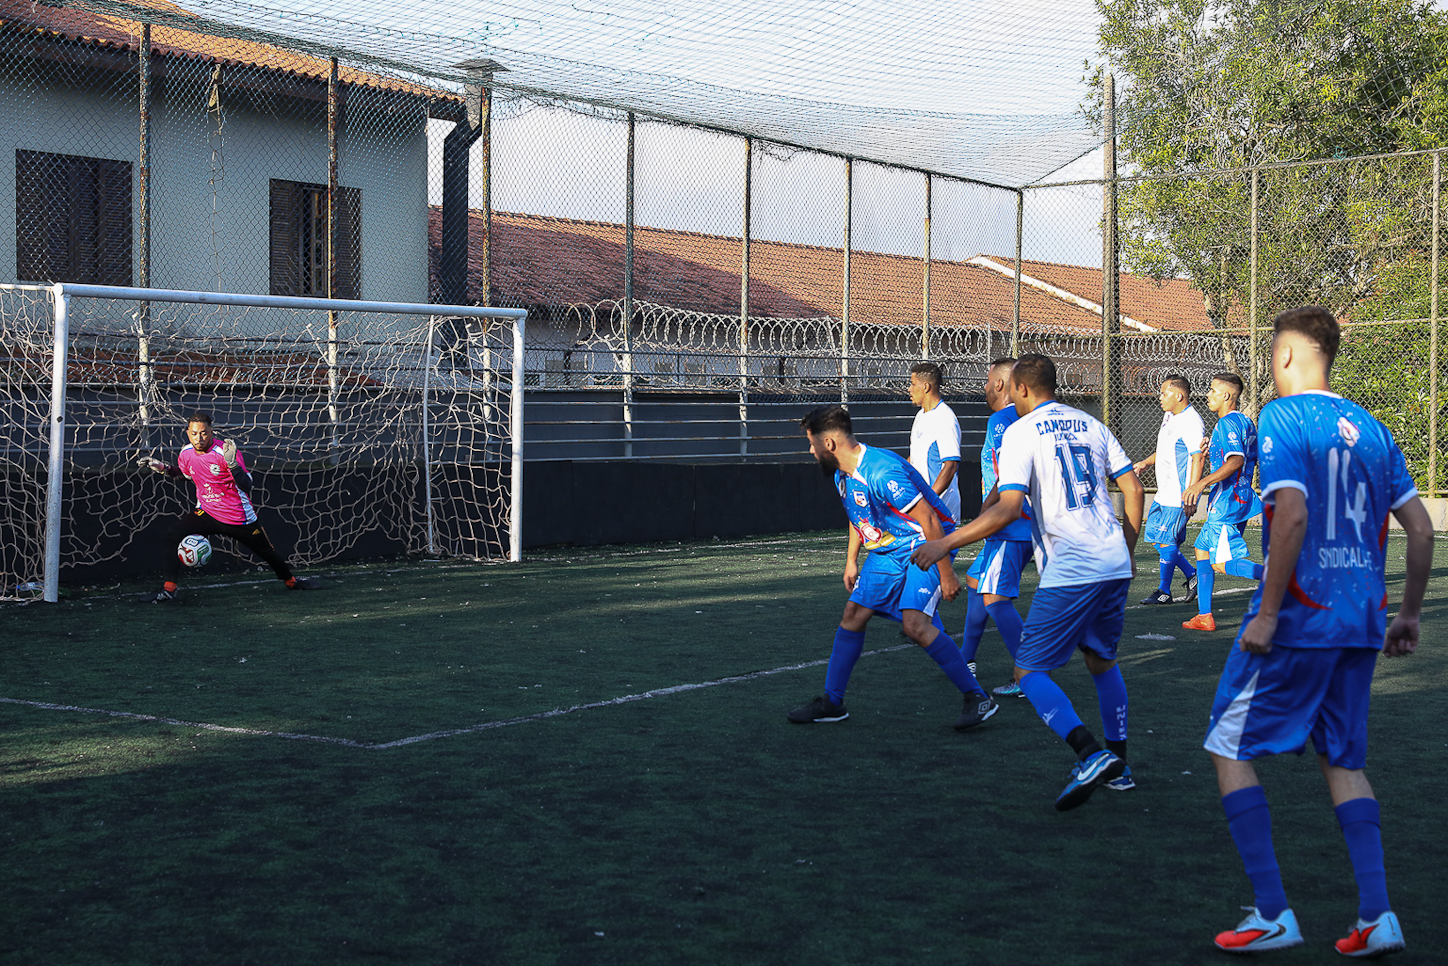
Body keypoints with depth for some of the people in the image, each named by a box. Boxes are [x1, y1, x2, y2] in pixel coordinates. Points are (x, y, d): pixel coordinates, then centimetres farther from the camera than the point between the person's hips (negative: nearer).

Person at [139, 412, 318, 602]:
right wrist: (164, 468, 5)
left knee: (267, 551, 10)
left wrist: (232, 464, -42)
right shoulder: (186, 453, -5)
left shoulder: (225, 451, -21)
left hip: (239, 518, -4)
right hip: (206, 513, 4)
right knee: (174, 535, -18)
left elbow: (246, 487, -27)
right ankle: (168, 591, -14)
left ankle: (291, 580, 40)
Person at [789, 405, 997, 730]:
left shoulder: (882, 471, -29)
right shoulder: (843, 474, 2)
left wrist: (946, 575, -24)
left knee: (915, 623, -24)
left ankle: (977, 698, -13)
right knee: (853, 614, 4)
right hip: (888, 550, 9)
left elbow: (929, 521, -27)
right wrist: (851, 560, 23)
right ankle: (831, 702, 16)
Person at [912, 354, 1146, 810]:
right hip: (1115, 566, 7)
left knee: (1030, 672, -1)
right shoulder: (1090, 425, 14)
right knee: (1101, 660, 24)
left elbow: (1007, 509, -16)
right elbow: (1134, 488, 14)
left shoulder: (1021, 432, -5)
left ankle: (1091, 754, -19)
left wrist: (944, 544, -12)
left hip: (1069, 571, -7)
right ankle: (1118, 765, 27)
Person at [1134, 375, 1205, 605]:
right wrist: (1146, 462, 14)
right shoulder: (1169, 416, 14)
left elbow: (1198, 459, -21)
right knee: (1154, 537, 13)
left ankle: (1164, 591, 6)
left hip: (1179, 496, -10)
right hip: (1164, 494, 10)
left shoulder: (1191, 423, -17)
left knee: (1166, 540, -5)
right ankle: (1191, 575, 22)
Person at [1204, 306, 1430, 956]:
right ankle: (1376, 918, 9)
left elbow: (1293, 514, -22)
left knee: (1230, 750, 5)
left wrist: (1267, 612, -18)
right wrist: (1408, 615, 18)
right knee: (1343, 761, 17)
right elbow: (1421, 528, 10)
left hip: (1298, 618, -7)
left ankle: (1272, 915, 2)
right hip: (1361, 623, 7)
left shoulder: (1281, 418, -9)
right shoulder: (1370, 429, 12)